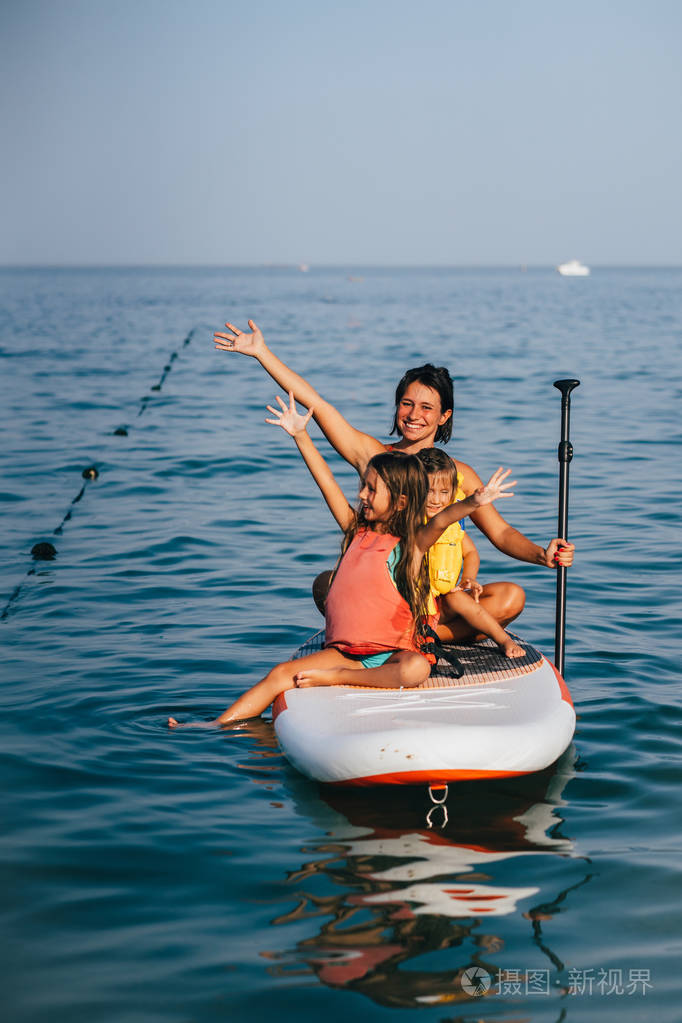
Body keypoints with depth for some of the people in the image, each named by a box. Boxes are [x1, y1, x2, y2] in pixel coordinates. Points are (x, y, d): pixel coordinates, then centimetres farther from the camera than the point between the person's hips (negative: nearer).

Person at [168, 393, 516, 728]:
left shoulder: (410, 546, -3)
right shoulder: (357, 532, 12)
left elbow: (441, 520, -22)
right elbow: (327, 483, 11)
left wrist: (472, 502, -41)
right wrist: (301, 435, 9)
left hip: (390, 653, -4)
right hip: (344, 650, 4)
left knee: (416, 669, -38)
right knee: (280, 674, -15)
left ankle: (336, 678, -30)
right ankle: (217, 725, -19)